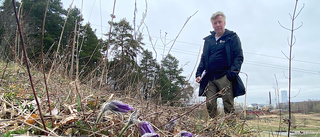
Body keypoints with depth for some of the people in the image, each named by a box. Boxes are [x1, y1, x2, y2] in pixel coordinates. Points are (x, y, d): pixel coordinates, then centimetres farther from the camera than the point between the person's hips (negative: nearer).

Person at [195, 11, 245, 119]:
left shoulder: (232, 37, 8)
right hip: (210, 78, 4)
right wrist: (198, 74, 10)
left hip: (225, 77, -4)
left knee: (228, 105, -5)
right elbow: (203, 59, 23)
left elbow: (239, 57, 1)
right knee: (210, 105, -1)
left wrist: (233, 71, -15)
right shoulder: (208, 40, 20)